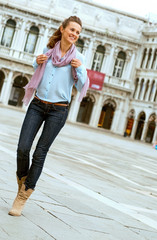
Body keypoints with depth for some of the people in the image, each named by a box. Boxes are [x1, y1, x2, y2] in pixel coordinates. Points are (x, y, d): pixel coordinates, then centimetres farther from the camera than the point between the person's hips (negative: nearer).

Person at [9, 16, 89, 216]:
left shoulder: (77, 58, -1)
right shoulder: (48, 50, 6)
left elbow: (82, 88, -2)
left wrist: (80, 69, -18)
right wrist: (37, 62, 1)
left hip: (58, 110, -2)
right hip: (37, 105, 2)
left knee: (40, 153, -4)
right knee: (23, 148, -8)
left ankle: (23, 196, 7)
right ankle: (22, 179, 21)